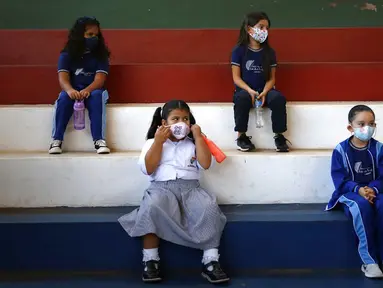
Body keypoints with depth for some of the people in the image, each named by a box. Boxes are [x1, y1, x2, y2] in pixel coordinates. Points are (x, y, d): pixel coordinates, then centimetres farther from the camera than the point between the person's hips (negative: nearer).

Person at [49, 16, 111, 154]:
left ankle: (99, 140, -39)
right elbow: (63, 78, -12)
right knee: (64, 98, -32)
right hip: (73, 90, 1)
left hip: (93, 90, -1)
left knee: (97, 97, -35)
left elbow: (99, 79, -14)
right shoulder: (67, 55, 0)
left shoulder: (100, 54, -2)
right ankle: (56, 140, -31)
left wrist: (87, 90, -35)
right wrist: (70, 90, -36)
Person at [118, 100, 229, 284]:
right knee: (152, 207, -38)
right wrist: (158, 141, -4)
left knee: (209, 208, -31)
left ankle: (210, 261, -26)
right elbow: (148, 169, -2)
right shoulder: (153, 142, 14)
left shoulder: (193, 142, 19)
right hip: (162, 187, -2)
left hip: (190, 188, 2)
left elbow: (206, 164, 1)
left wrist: (198, 137, 3)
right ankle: (150, 260, -26)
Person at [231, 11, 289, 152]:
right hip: (245, 90, -2)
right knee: (242, 98, -37)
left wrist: (264, 92, -16)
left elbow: (271, 78, 4)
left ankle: (278, 136, -13)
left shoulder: (269, 52, 6)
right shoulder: (239, 50, -2)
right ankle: (241, 136, -19)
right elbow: (236, 77, -4)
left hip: (264, 90, 2)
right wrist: (250, 90, -21)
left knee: (278, 98, -30)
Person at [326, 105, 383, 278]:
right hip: (350, 192, -2)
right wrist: (358, 189, -24)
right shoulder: (341, 150, -4)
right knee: (362, 205, -36)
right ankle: (369, 260, -30)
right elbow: (339, 179, -8)